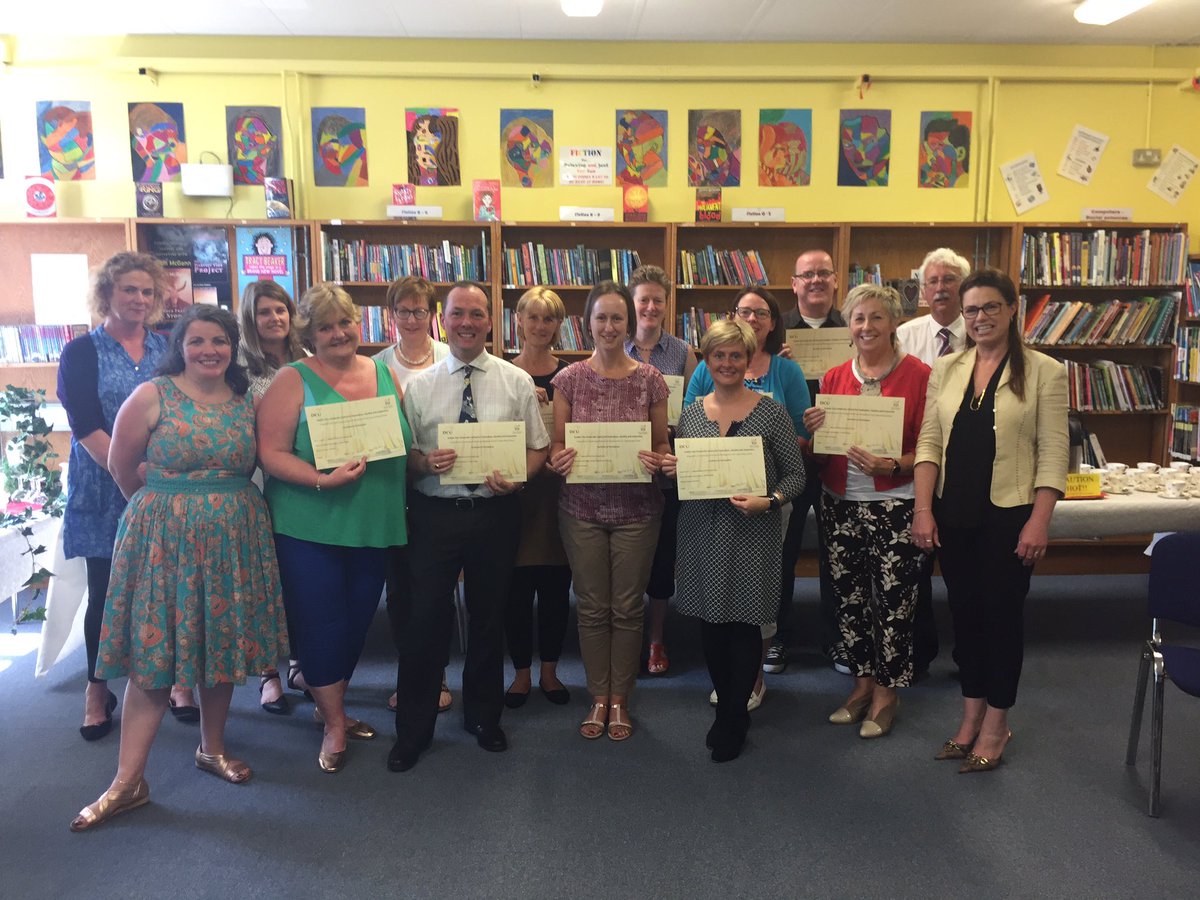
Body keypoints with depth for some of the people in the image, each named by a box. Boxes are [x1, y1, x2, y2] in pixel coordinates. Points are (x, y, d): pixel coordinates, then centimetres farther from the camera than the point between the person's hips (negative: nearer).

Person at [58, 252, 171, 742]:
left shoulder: (168, 348, 8)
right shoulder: (81, 353, 0)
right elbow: (85, 428, -8)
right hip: (106, 494, -2)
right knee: (107, 591, 6)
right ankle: (98, 690, 25)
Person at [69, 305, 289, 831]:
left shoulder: (247, 402, 4)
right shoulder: (152, 396, -7)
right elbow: (122, 466, 0)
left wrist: (222, 505, 6)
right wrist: (166, 504, 10)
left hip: (233, 538, 4)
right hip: (165, 537, -3)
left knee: (222, 645, 12)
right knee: (155, 655, 1)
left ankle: (213, 748, 31)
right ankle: (128, 781, 12)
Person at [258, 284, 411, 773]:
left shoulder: (385, 374, 8)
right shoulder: (293, 380, -5)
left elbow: (409, 445, 12)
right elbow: (271, 453, -12)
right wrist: (323, 480, -24)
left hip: (375, 527, 5)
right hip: (310, 527, -4)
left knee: (357, 621, 15)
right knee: (321, 623, 3)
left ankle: (328, 705, 36)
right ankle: (335, 724, 21)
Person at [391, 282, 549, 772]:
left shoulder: (517, 381, 1)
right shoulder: (419, 384, 2)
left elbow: (538, 447, 4)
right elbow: (403, 453, 4)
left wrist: (516, 478, -15)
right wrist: (426, 462, -18)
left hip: (495, 513, 1)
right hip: (435, 513, 0)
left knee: (489, 617, 15)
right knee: (424, 619, 2)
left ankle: (484, 716, 36)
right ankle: (413, 729, 22)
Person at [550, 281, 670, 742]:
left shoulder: (650, 379, -1)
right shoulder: (569, 379, 0)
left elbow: (662, 445, 6)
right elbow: (556, 446, 4)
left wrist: (656, 459, -17)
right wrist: (559, 459, -18)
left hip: (636, 508, 0)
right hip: (582, 508, 1)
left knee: (627, 607, 8)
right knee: (591, 607, 9)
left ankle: (619, 699, 26)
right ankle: (598, 698, 27)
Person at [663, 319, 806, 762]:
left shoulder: (772, 412, -3)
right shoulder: (691, 413, 7)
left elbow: (795, 474, -2)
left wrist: (768, 500, -19)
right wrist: (670, 470, -7)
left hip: (752, 532, -3)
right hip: (701, 530, 4)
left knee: (745, 624, 2)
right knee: (710, 623, 11)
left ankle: (732, 722, 19)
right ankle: (729, 709, 31)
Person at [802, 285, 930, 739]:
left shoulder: (918, 375, -5)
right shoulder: (834, 378, 8)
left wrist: (892, 466, -22)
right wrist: (814, 431, -7)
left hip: (895, 506, -4)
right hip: (841, 505, 4)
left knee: (893, 603, 2)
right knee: (850, 599, 12)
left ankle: (886, 692, 20)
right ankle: (863, 681, 30)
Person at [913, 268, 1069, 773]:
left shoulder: (1044, 372, -4)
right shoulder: (946, 370, 7)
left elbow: (1053, 455, -7)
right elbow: (929, 443, 5)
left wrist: (1038, 523, -13)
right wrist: (923, 510, -3)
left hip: (1008, 516, -3)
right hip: (954, 515, 4)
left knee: (1002, 614, 6)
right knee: (965, 612, 13)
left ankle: (996, 724, 23)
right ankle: (971, 714, 29)